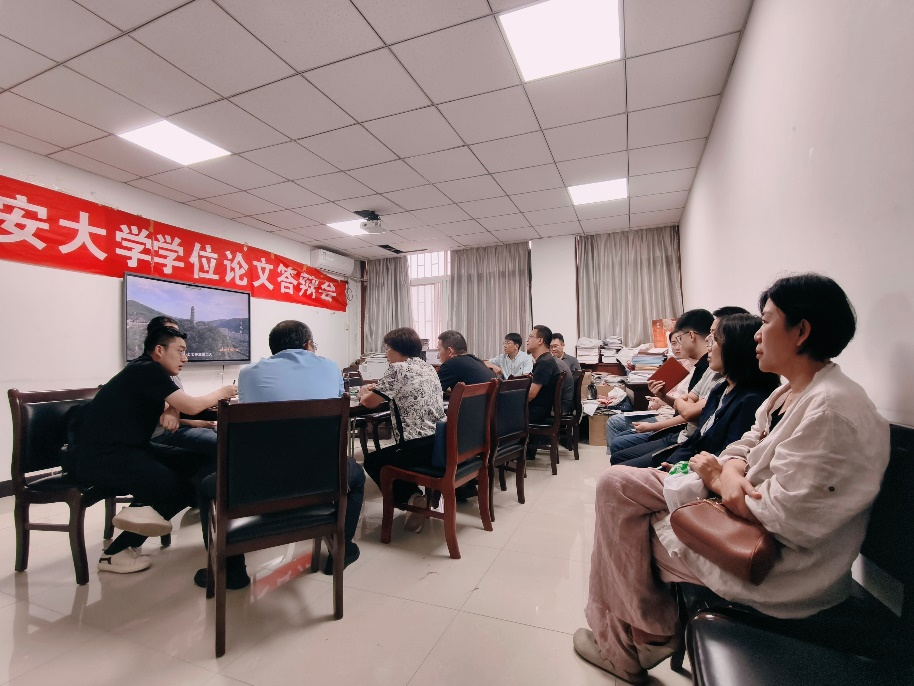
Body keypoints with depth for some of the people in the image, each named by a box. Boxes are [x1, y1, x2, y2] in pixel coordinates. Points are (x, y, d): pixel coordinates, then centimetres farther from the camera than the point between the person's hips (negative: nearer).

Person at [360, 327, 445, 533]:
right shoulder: (429, 368, 14)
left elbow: (369, 402, -1)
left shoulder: (397, 369, -9)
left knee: (372, 461, 20)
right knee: (384, 455, 32)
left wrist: (363, 392, 21)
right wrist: (376, 389, 27)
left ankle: (412, 497, 2)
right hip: (440, 445, 8)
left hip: (418, 449, -8)